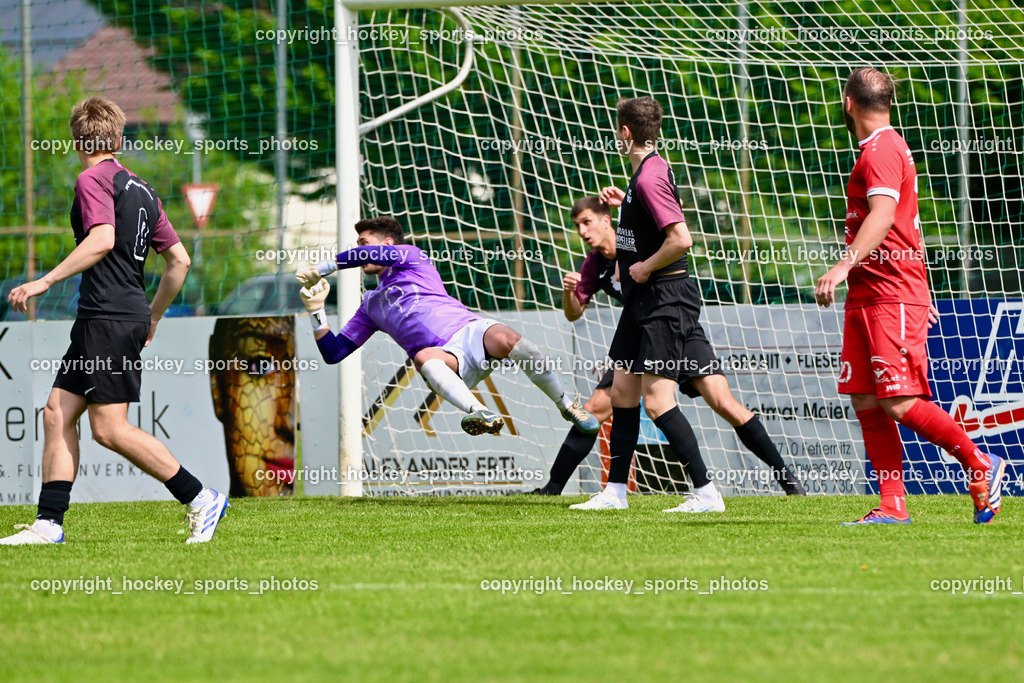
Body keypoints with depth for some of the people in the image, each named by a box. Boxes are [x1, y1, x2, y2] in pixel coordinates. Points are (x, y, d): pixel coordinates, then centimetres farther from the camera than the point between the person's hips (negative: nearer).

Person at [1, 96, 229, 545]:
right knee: (58, 413, 8)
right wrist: (153, 315, 31)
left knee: (109, 428, -9)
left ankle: (200, 499, -7)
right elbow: (179, 260, 20)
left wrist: (46, 281, -20)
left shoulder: (93, 180, -6)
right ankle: (49, 523, 3)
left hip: (110, 318, -9)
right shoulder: (141, 190, 18)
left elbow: (102, 240, -23)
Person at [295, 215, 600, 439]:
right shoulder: (371, 305, 29)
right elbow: (333, 353, 26)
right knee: (424, 357, -36)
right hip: (446, 356, 2)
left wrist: (321, 269, 1)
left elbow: (372, 255, -5)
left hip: (470, 330, -2)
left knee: (505, 339, -37)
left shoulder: (412, 257, 15)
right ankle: (482, 416, -60)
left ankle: (567, 406, -22)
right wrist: (316, 310, 12)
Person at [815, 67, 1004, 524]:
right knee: (866, 404, 1)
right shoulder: (884, 148, 22)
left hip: (892, 299, -10)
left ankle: (980, 465, 2)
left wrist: (844, 265, -36)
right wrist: (919, 296, 34)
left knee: (899, 404, -13)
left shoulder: (880, 150, -10)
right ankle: (892, 507, 0)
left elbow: (883, 216, -26)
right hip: (866, 298, 10)